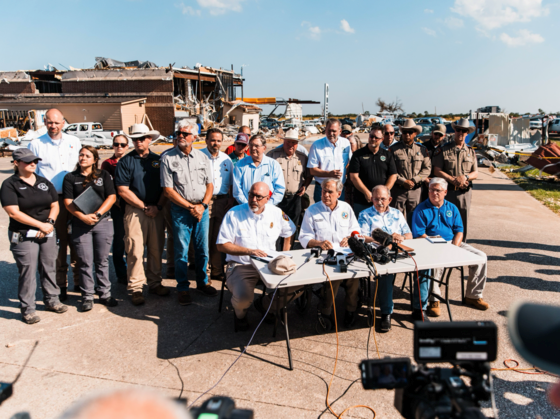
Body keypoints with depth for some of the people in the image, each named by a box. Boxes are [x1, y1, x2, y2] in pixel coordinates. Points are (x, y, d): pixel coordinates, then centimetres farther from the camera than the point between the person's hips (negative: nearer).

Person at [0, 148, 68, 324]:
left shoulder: (44, 182, 10)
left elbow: (55, 205, 10)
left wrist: (50, 223, -9)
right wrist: (40, 225, -16)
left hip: (47, 234, 5)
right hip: (23, 236, -5)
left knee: (49, 268, 12)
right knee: (27, 272, -1)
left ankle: (51, 300, 28)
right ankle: (27, 309, 11)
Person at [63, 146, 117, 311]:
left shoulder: (103, 175, 8)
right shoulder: (70, 178, 7)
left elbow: (112, 197, 0)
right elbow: (68, 202, -1)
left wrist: (97, 214, -11)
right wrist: (83, 217, -15)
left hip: (103, 222, 1)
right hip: (80, 225, 0)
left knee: (102, 260, 7)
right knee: (85, 262, 2)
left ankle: (105, 293, 17)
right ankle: (87, 296, 12)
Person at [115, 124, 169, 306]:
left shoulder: (158, 160, 11)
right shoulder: (125, 161, 1)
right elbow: (123, 190, -5)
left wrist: (158, 206, -6)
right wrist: (145, 207, -8)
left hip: (157, 212, 3)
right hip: (135, 211, -3)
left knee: (156, 249, 9)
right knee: (135, 251, -2)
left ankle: (155, 283, 21)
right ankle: (136, 288, 8)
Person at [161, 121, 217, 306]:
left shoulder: (202, 157, 6)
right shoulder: (168, 158, -4)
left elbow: (209, 184, 8)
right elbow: (168, 190, -8)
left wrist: (203, 205, -8)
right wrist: (190, 207, -11)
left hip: (202, 209, 3)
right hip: (180, 209, -3)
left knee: (203, 248, 10)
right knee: (181, 251, 2)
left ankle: (202, 282, 27)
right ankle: (183, 288, 16)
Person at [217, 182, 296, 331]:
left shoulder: (276, 213, 3)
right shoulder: (234, 214, -8)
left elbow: (290, 232, 21)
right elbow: (222, 245, -10)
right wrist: (249, 251, -20)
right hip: (240, 266, -4)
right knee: (243, 297, -32)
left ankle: (265, 304, 14)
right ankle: (240, 314, 10)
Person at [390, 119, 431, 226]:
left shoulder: (422, 149, 10)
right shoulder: (394, 149, 1)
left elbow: (427, 168, 4)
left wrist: (414, 180, -9)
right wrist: (403, 182, -13)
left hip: (416, 190, 2)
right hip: (398, 190, -2)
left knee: (413, 220, 9)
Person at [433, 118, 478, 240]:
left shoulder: (471, 152, 12)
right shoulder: (443, 150, 1)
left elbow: (475, 173, 9)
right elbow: (437, 171, -6)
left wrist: (465, 177, -13)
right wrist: (453, 180, -16)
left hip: (465, 192, 3)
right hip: (448, 190, -3)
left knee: (463, 222, 8)